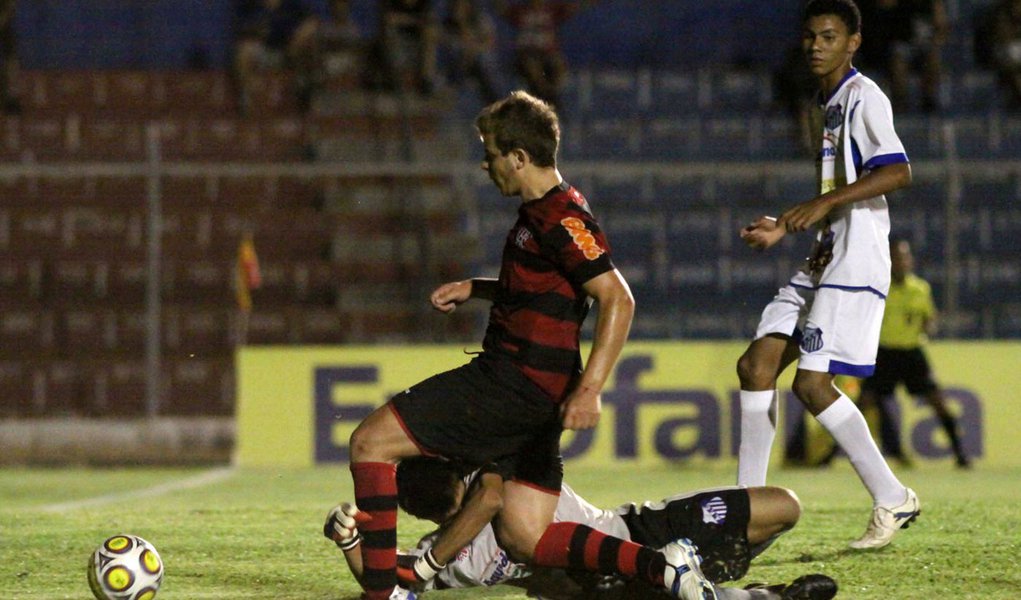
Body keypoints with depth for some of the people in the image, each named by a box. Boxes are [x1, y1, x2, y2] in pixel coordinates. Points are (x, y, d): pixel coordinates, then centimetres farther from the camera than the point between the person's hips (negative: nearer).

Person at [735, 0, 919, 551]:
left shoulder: (863, 98, -9)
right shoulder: (825, 105, 21)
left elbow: (897, 172, -24)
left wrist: (825, 201, -28)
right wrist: (783, 228, 23)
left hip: (855, 263, -10)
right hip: (822, 259, 10)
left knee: (812, 383, -15)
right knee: (756, 365, 2)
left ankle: (892, 499, -4)